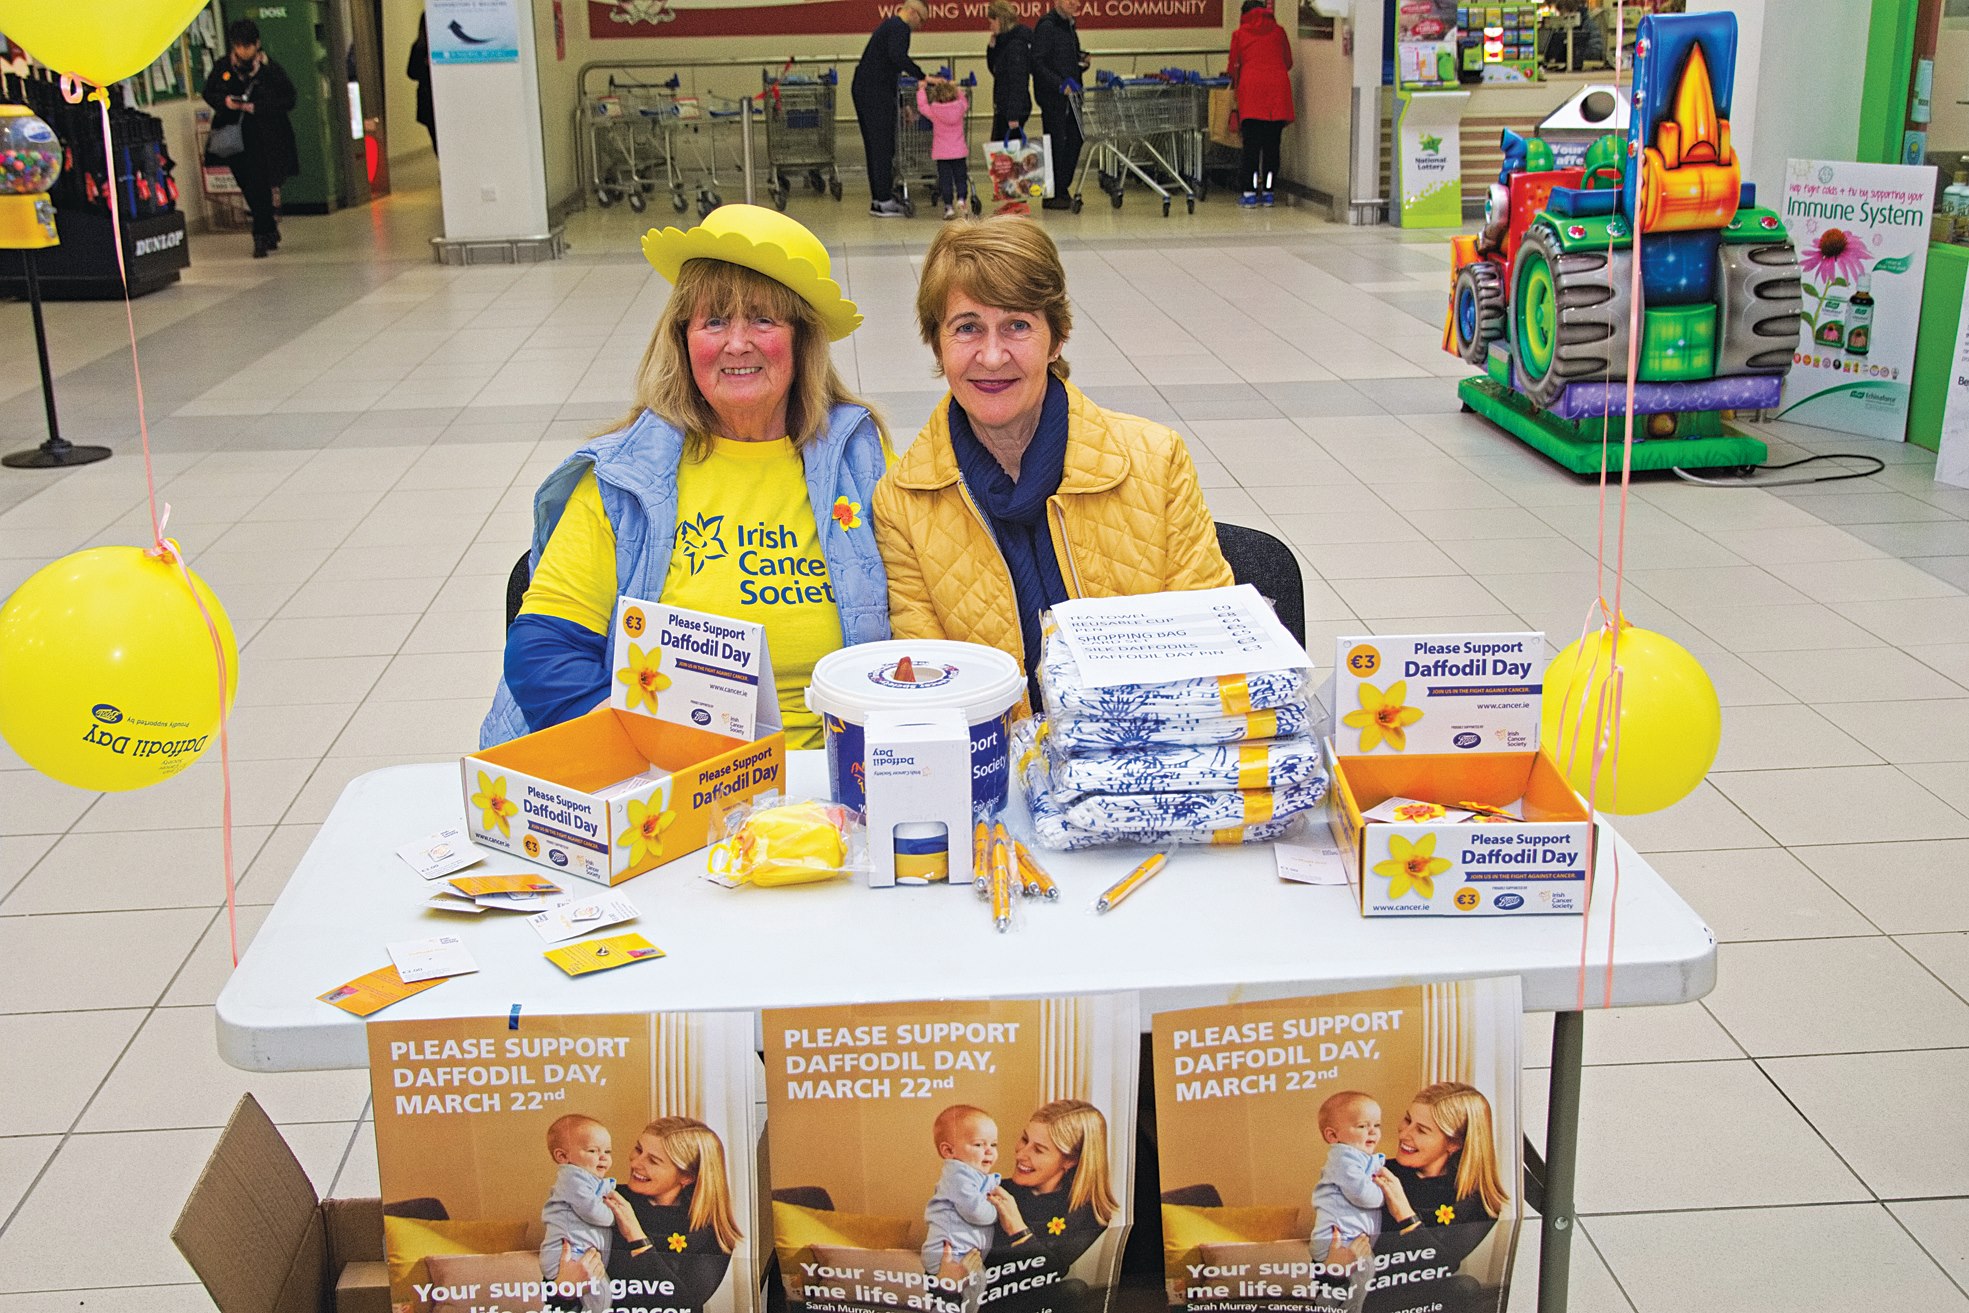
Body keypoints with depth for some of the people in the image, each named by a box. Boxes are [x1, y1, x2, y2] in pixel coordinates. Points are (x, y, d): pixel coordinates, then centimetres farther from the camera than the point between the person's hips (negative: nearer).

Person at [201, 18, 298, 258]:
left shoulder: (271, 70, -5)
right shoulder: (222, 68, 4)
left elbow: (288, 100, -5)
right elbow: (208, 93, 14)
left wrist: (256, 107, -15)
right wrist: (225, 101, -8)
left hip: (264, 138, -4)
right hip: (234, 137, 4)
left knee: (259, 188, -9)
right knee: (249, 189, 8)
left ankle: (262, 237, 0)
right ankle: (270, 232, 23)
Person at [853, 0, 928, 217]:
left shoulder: (888, 25, 25)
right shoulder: (899, 28, -8)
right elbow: (898, 57, -28)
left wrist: (902, 104, 29)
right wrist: (922, 77, -27)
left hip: (862, 89, 10)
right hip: (876, 93, -10)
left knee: (874, 147, 13)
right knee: (884, 147, -6)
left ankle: (878, 199, 17)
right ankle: (884, 202, -6)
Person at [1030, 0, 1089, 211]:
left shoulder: (1068, 25, 17)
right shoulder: (1046, 25, -12)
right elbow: (1037, 63, -18)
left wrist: (1082, 62, 4)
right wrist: (1060, 84, -23)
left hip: (1070, 95, 9)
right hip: (1052, 96, -9)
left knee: (1074, 140, 9)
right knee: (1056, 143, -4)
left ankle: (1062, 189, 19)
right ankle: (1052, 195, 4)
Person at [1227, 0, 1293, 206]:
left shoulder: (1239, 34, 10)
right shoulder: (1278, 31, 14)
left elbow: (1233, 67, 14)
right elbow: (1288, 62, 20)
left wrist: (1235, 85, 34)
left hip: (1251, 90, -2)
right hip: (1278, 89, 2)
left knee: (1251, 145, 0)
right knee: (1272, 144, 5)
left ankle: (1250, 193, -2)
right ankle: (1268, 192, 6)